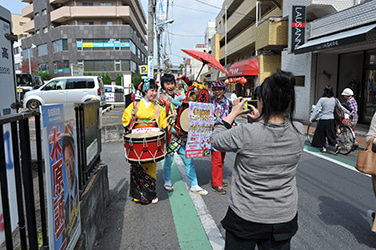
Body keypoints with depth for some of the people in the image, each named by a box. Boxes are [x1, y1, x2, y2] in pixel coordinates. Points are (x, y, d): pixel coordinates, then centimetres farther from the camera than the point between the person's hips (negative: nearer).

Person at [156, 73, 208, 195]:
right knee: (168, 160, 9)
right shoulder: (161, 100, -2)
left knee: (189, 160, 5)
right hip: (170, 135, -3)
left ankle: (194, 185, 16)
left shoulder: (180, 96, 7)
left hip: (182, 134, 3)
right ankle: (167, 182, 33)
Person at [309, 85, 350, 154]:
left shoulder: (322, 99, -10)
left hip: (323, 120, -3)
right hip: (331, 120, 4)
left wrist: (311, 118, -9)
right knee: (331, 134, 13)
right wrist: (348, 112, 28)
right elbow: (341, 107, 14)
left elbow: (316, 109, -13)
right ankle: (336, 145, -4)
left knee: (321, 134, 10)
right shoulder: (334, 100, 2)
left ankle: (324, 148, 13)